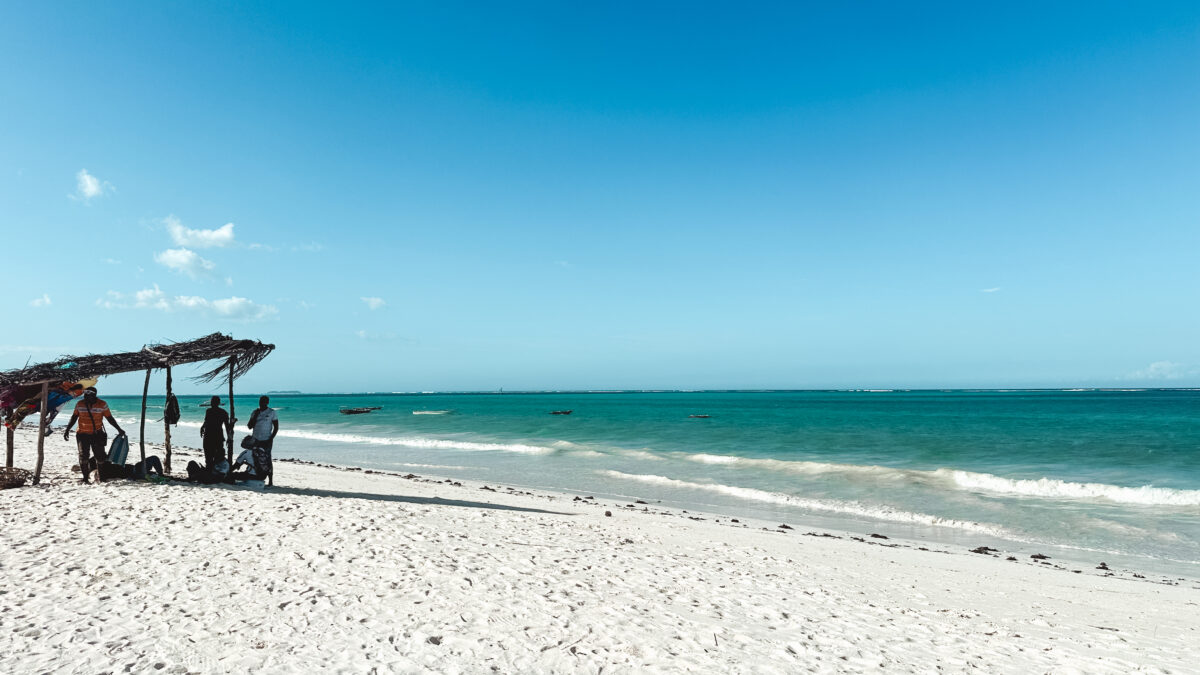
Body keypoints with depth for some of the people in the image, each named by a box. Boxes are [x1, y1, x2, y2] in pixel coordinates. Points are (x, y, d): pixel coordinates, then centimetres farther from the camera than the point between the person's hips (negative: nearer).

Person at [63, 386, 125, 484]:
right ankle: (85, 477, 6)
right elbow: (74, 417, 11)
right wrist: (67, 430, 9)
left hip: (97, 434, -1)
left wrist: (119, 429, -4)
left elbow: (110, 418, -1)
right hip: (83, 434, 1)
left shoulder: (102, 404, -7)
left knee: (99, 455, 0)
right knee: (83, 455, -2)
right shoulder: (80, 404, -1)